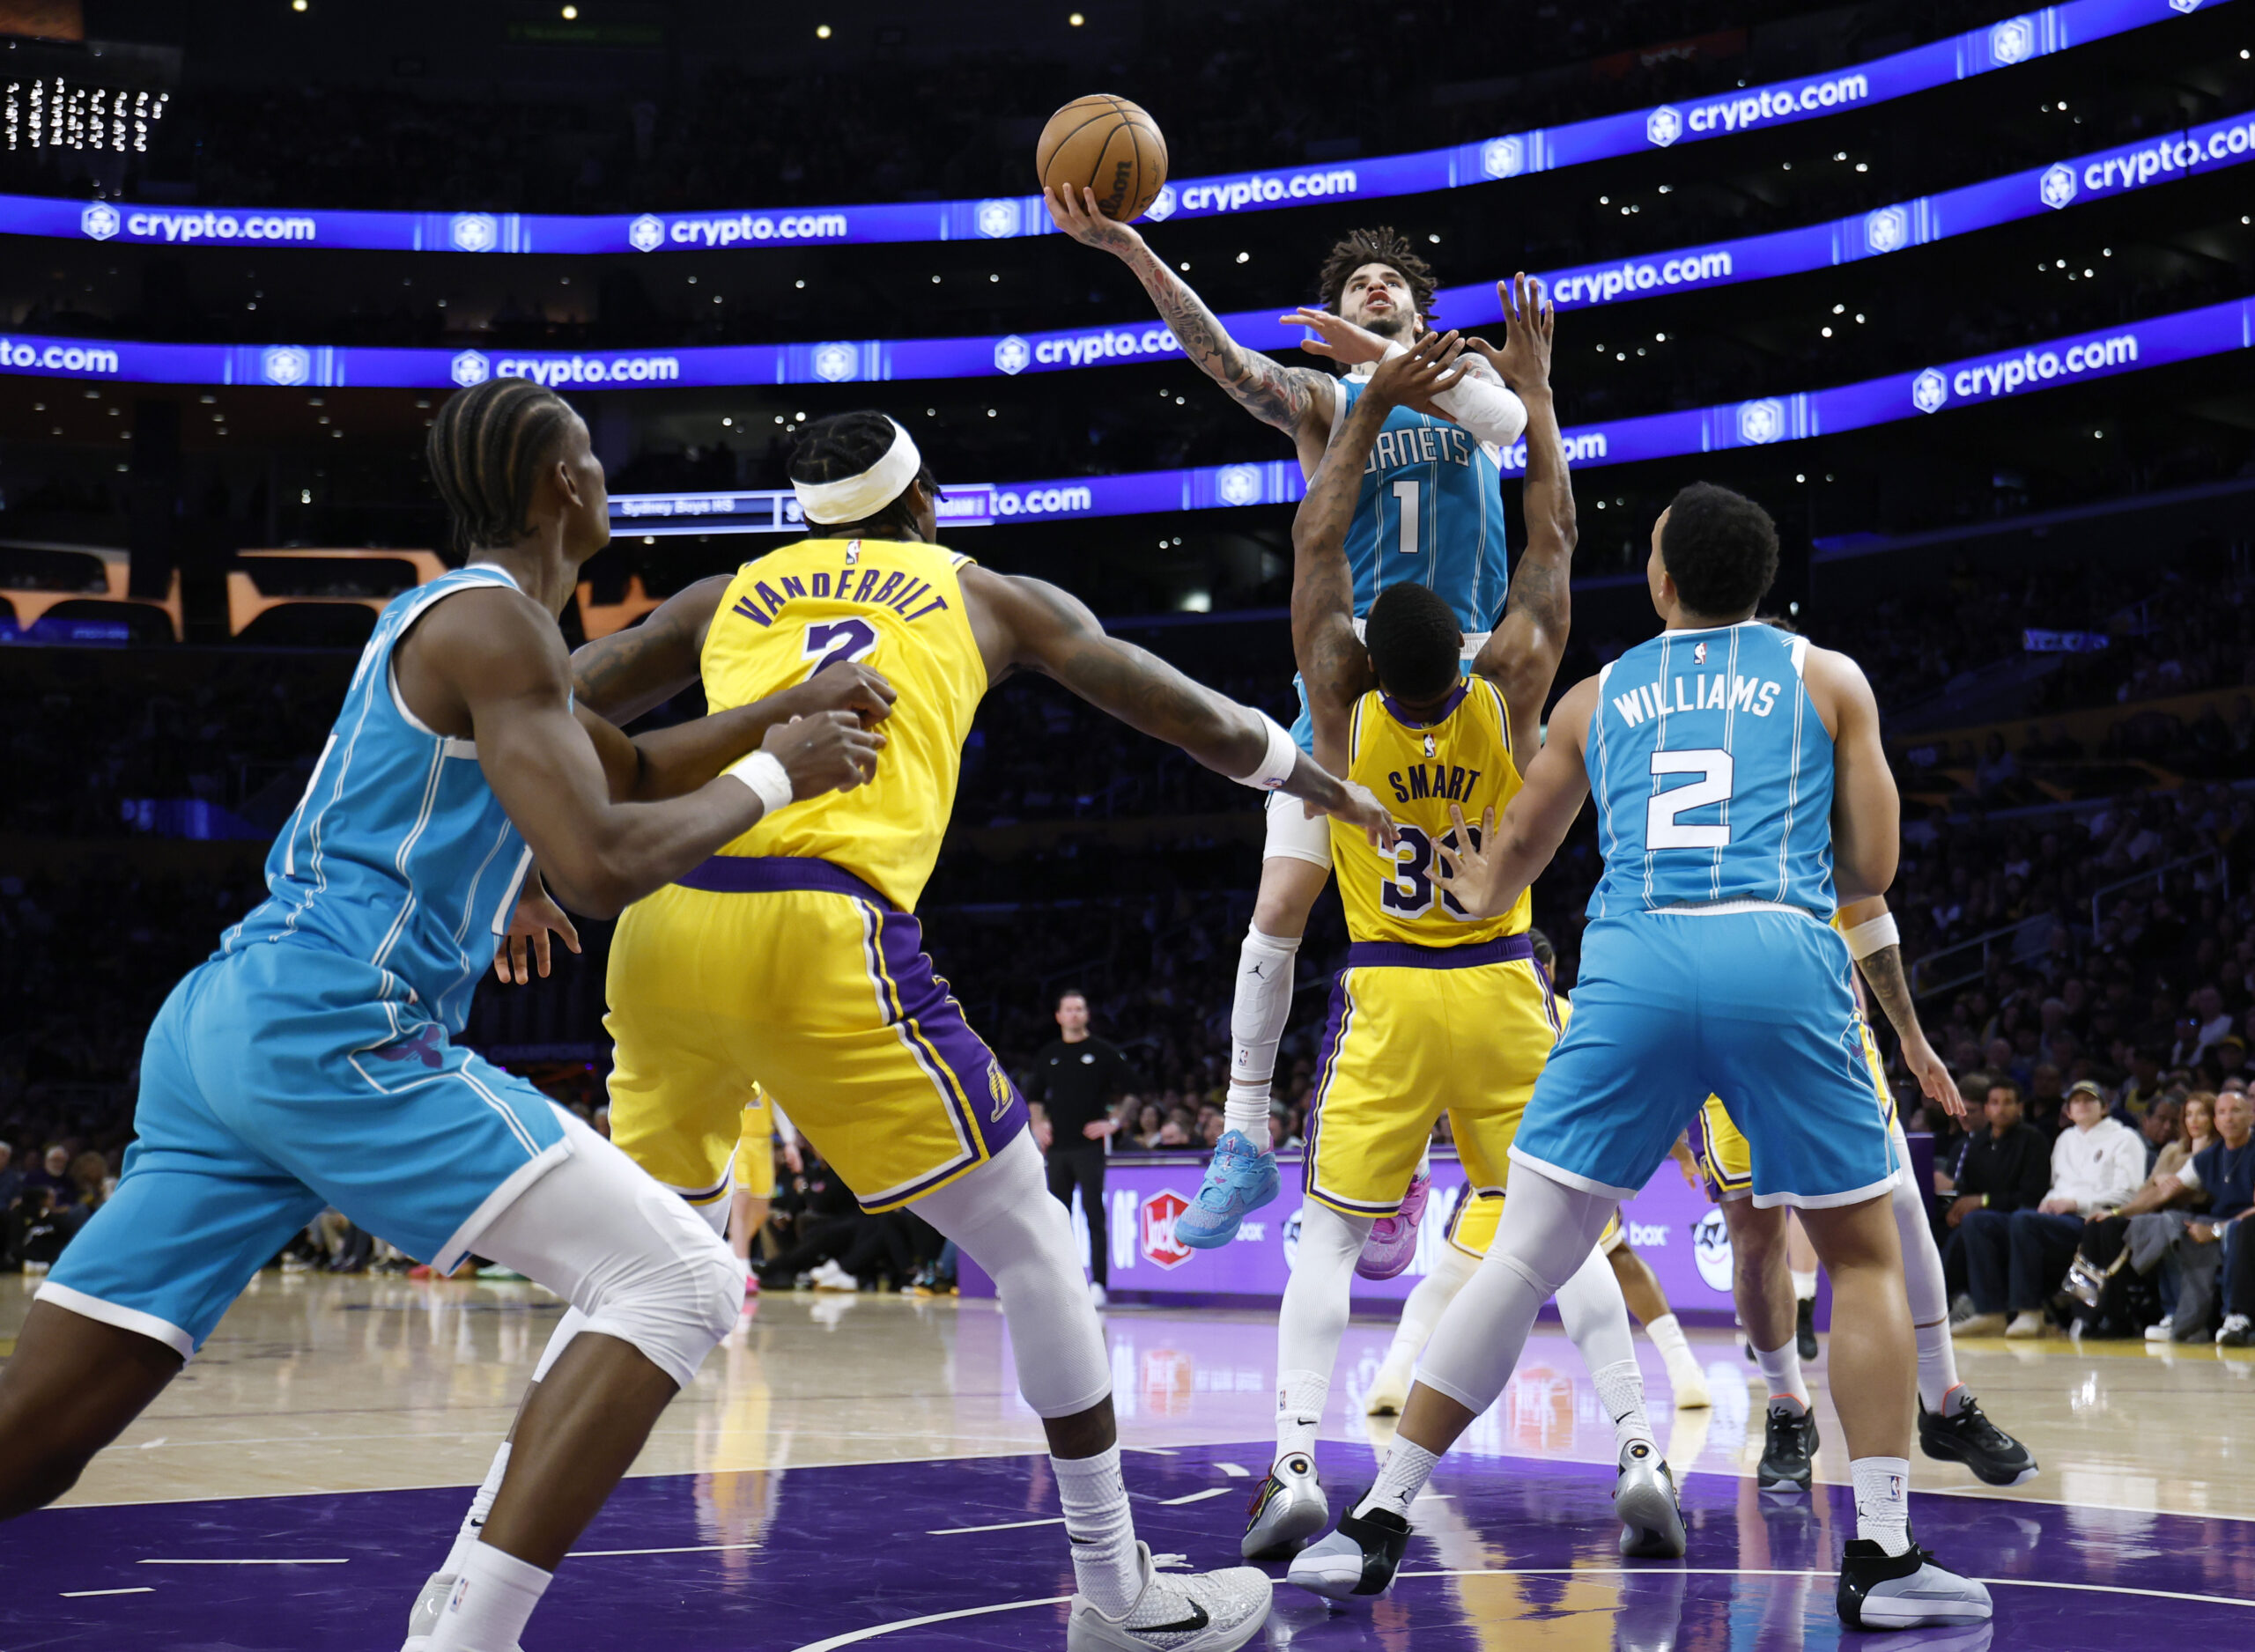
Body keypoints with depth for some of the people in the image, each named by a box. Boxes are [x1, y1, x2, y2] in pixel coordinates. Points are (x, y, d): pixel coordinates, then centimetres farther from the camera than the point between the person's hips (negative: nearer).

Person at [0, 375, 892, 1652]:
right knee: (679, 1285, -7)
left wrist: (791, 707, 32)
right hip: (338, 1030, -10)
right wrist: (772, 776, -2)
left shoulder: (454, 617, 25)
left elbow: (631, 771, 37)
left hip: (225, 1021, 10)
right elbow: (603, 867, -16)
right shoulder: (496, 622, -6)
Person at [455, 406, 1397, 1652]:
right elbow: (1200, 724, 28)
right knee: (1031, 1245, 10)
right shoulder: (986, 595, 22)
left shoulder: (725, 597, 27)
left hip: (663, 924, 4)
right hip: (820, 933, -4)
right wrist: (1325, 787, 45)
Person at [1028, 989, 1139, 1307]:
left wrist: (1113, 1122, -6)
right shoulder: (1048, 1055, 12)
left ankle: (1098, 1284, -8)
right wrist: (1038, 1123, 8)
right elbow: (1035, 1095, 23)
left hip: (1089, 1146, -4)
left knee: (1094, 1215, -8)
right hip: (1057, 1147, 4)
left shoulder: (1103, 1052, 0)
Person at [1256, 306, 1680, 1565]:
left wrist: (1376, 407, 0)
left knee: (1331, 1235, 5)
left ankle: (1297, 1465, -10)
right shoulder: (1510, 692, -10)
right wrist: (1535, 384, 7)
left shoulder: (1343, 705, -10)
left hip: (1385, 996, -1)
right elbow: (1553, 539, 1)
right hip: (1503, 991, 1)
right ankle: (1642, 1456, -2)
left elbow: (1319, 540, -1)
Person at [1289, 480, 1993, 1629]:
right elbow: (1870, 871, 15)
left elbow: (1497, 880, 31)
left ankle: (1376, 1527, 8)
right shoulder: (1827, 678, 18)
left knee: (1524, 1254, 7)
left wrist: (1470, 891, 54)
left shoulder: (1598, 696, 22)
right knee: (1864, 1259, 14)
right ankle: (1882, 1556, 6)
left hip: (1635, 966, 1)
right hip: (1782, 960, -1)